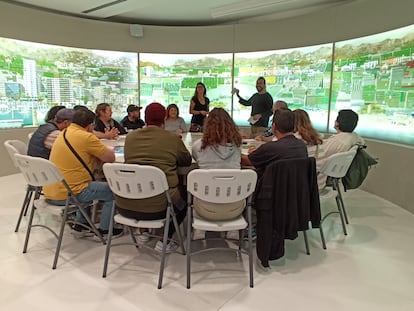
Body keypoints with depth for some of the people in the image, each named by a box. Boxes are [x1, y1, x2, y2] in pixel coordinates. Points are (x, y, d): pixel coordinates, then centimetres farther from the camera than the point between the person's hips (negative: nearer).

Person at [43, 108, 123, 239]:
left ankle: (80, 224, 34)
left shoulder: (64, 133, 11)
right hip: (67, 194, -9)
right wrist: (108, 149, 11)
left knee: (88, 186, 34)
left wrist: (102, 150, 6)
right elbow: (111, 157, -11)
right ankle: (104, 229, 17)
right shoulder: (86, 137, -16)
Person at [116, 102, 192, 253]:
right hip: (158, 205, -4)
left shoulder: (130, 136, 7)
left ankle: (143, 231, 36)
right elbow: (187, 161, 13)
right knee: (184, 194, 27)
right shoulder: (173, 138, -2)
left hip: (124, 206, 4)